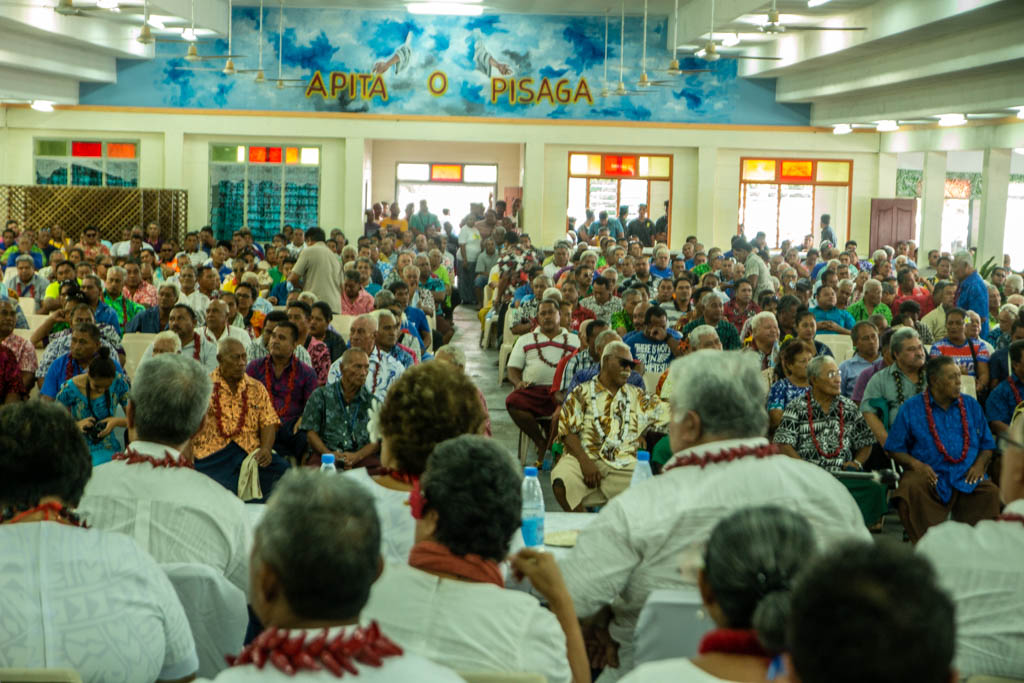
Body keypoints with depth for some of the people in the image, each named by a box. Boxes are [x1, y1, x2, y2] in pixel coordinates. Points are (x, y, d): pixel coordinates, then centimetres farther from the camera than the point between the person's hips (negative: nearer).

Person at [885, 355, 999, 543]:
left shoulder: (971, 405, 17)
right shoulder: (911, 408, 8)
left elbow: (987, 445, 19)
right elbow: (895, 449, 7)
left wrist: (980, 464, -2)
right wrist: (916, 464, -11)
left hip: (967, 477, 2)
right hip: (929, 476, -2)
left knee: (991, 493, -28)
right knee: (911, 490, -34)